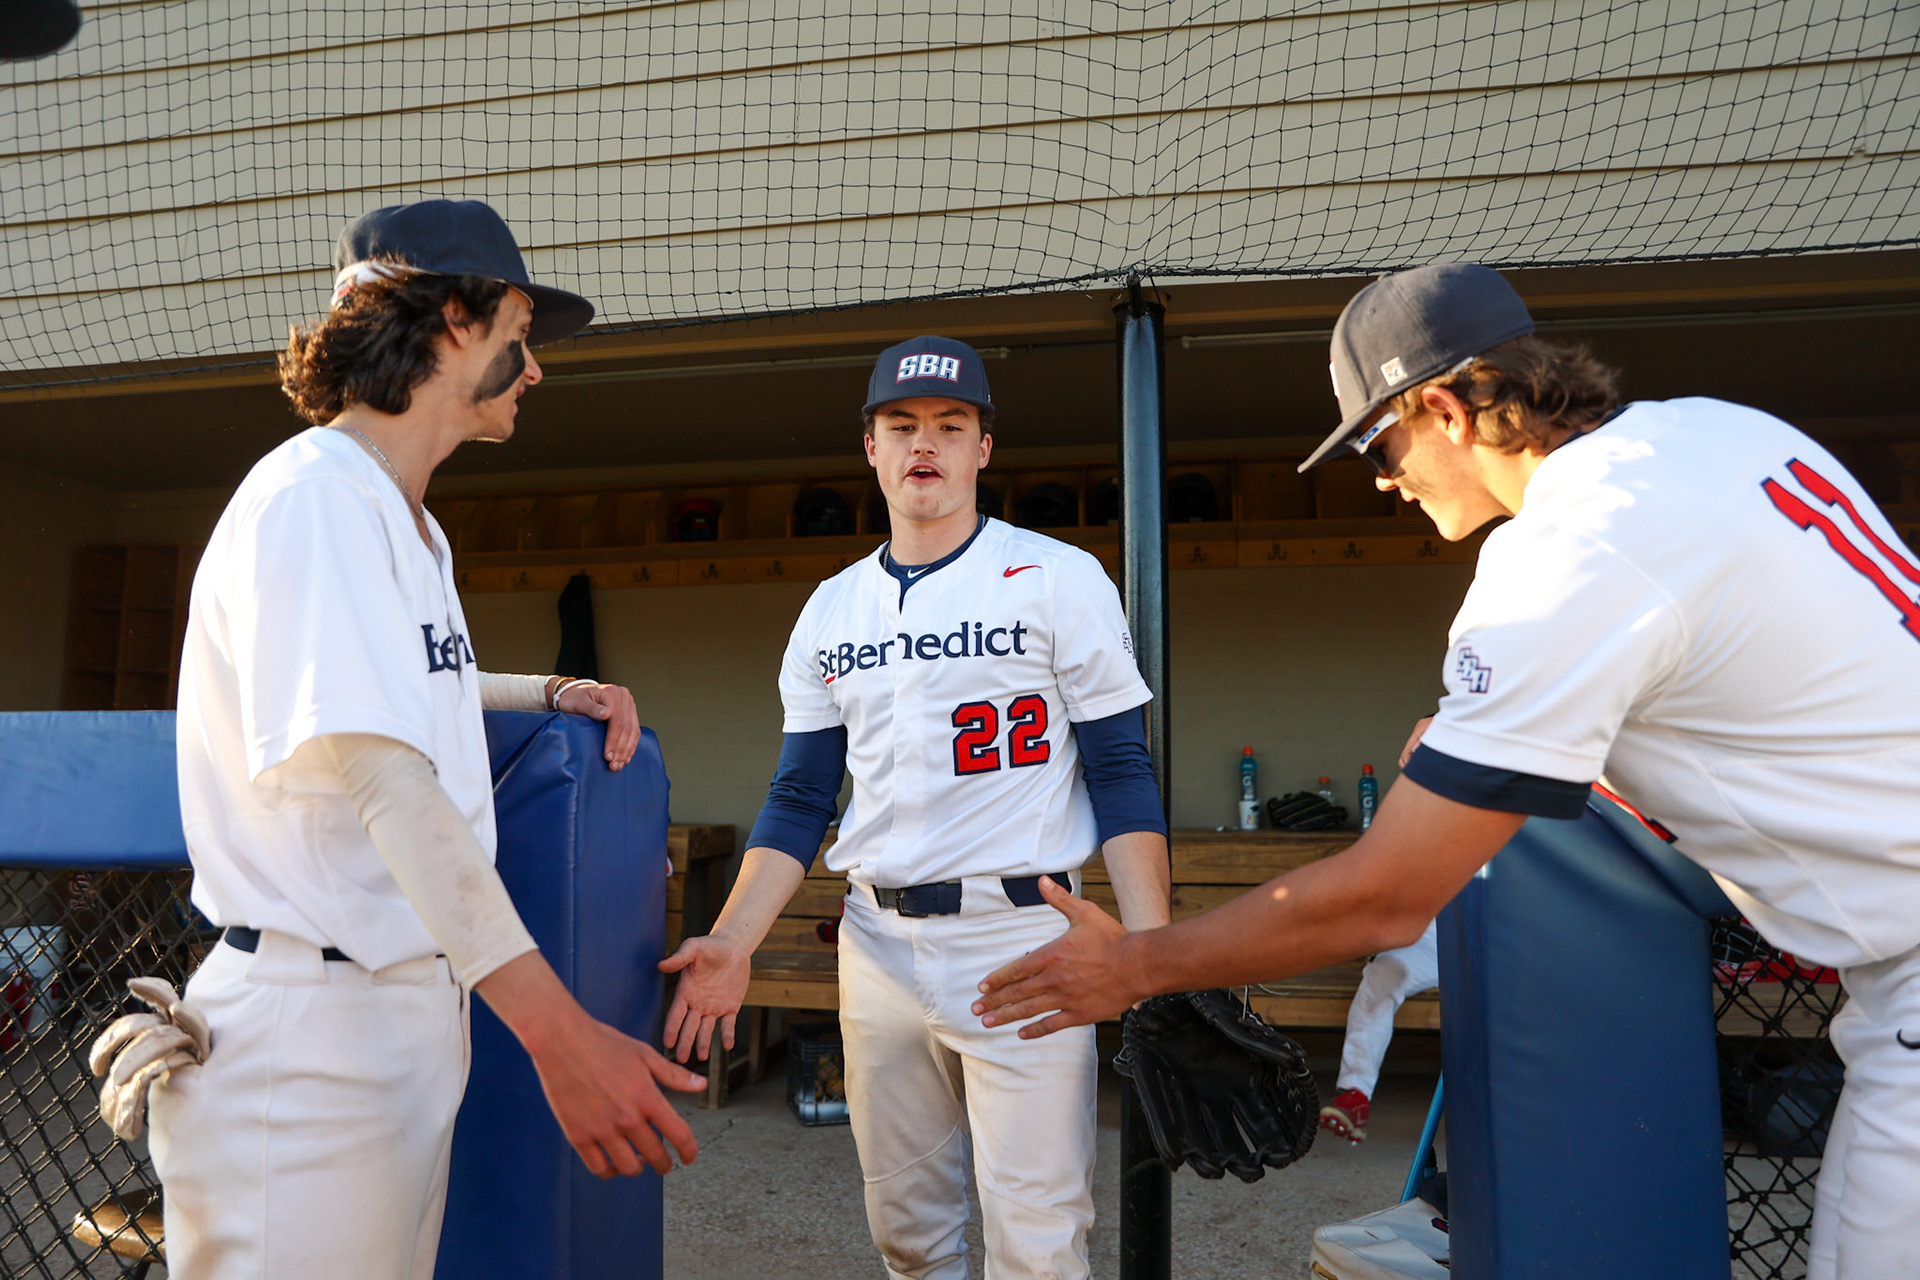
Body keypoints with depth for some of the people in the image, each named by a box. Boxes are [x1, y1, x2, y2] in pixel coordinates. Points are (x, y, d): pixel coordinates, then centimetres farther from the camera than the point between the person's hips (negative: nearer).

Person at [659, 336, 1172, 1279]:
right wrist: (730, 942, -2)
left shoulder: (1059, 580, -2)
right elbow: (799, 801, 11)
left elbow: (1121, 775, -4)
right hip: (877, 944, 4)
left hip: (1018, 934, -4)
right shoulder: (829, 612, 10)